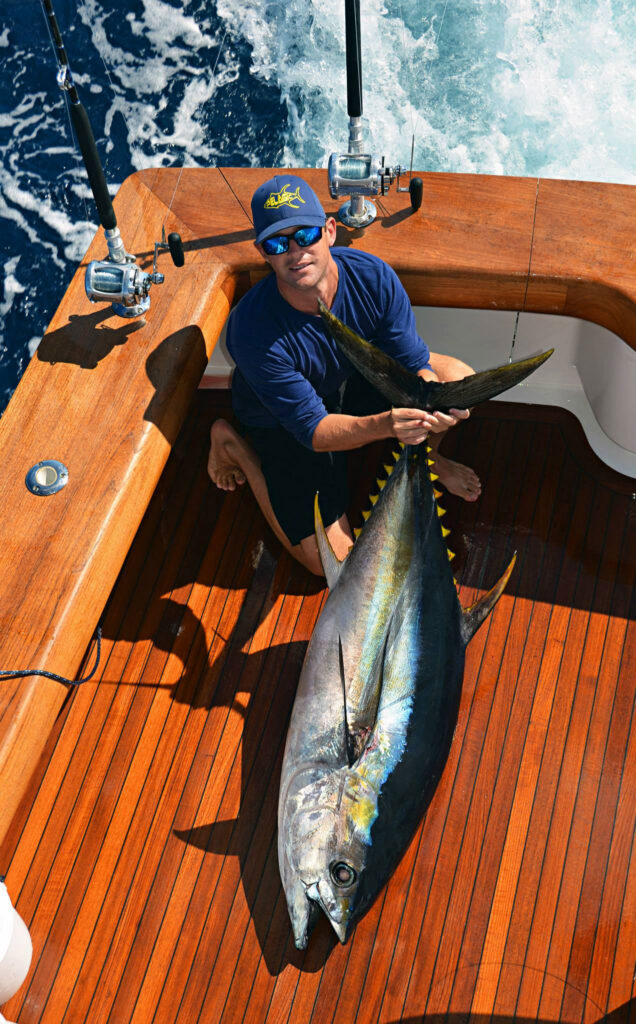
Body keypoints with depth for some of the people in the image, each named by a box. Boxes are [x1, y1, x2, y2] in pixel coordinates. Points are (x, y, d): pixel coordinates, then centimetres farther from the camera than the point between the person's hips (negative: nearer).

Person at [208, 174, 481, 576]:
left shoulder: (372, 275, -25)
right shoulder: (253, 330, -36)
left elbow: (415, 363, -17)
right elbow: (313, 429, -32)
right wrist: (382, 425, -51)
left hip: (355, 381, 4)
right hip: (284, 422, -4)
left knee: (461, 381, -16)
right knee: (331, 561, -5)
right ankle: (236, 445, 10)